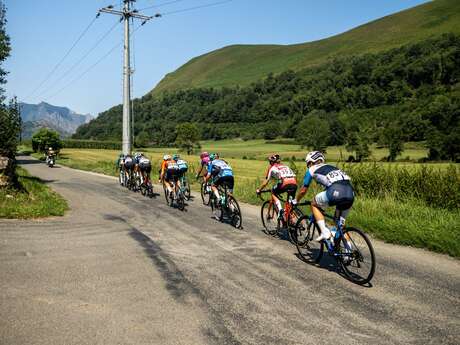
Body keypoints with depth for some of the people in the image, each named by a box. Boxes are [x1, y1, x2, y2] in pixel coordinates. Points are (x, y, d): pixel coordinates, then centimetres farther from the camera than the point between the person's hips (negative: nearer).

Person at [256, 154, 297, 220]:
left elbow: (266, 182, 25)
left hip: (284, 183, -4)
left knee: (273, 193, 24)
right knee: (292, 200, 26)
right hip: (294, 184, 5)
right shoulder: (286, 166, 35)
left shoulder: (272, 168, 22)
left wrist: (259, 190, 38)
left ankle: (280, 209, 4)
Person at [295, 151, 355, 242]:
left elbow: (303, 190, 24)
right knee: (341, 223, 25)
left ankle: (324, 232, 7)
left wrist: (296, 201, 43)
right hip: (351, 194, 6)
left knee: (314, 204, 20)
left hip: (336, 192, -6)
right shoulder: (331, 167, 36)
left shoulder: (312, 169, 20)